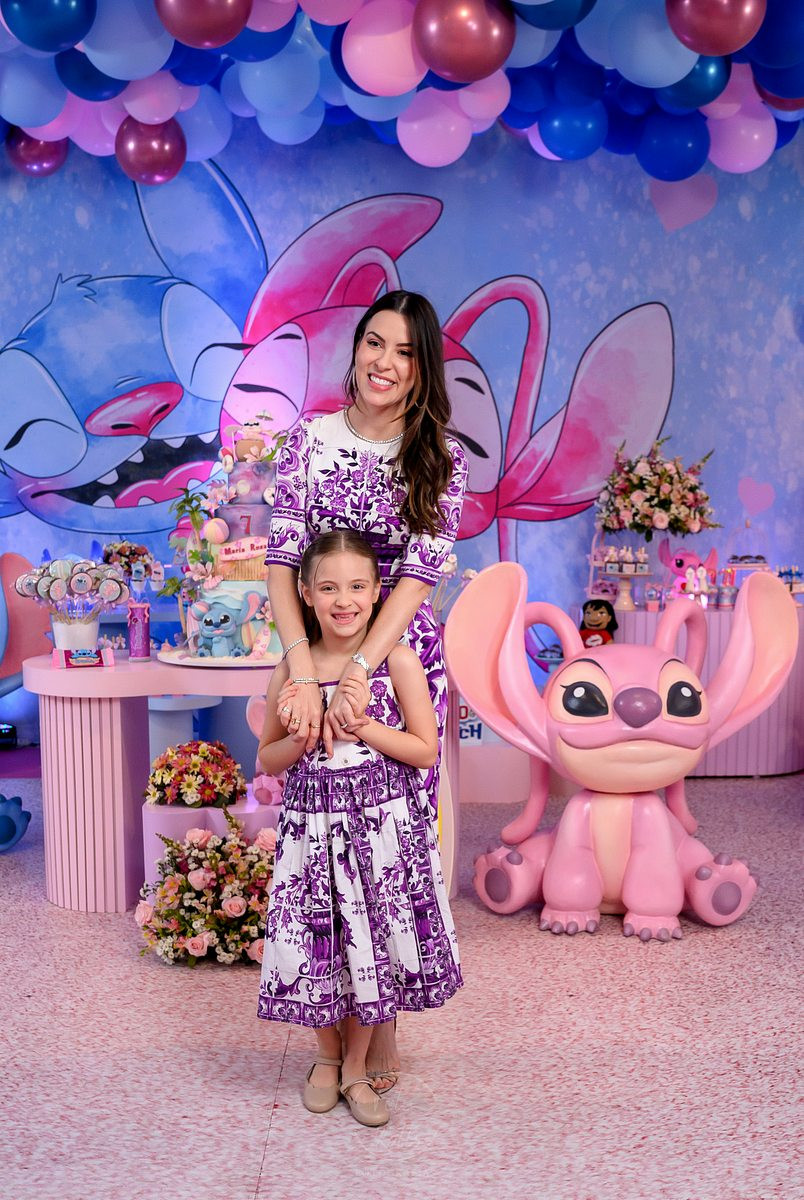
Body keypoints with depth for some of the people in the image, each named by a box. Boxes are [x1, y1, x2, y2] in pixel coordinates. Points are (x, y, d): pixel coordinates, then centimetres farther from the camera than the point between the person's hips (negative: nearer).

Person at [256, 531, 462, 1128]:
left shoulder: (398, 661, -8)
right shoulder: (293, 669, -1)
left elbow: (426, 749, -7)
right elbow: (268, 760, 7)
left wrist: (361, 723, -17)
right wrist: (302, 736, -14)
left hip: (384, 825, -1)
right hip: (312, 824, 2)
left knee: (372, 942, 7)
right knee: (318, 944, 8)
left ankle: (356, 1068, 31)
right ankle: (328, 1056, 36)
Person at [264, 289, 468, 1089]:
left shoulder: (440, 458, -2)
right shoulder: (309, 441, -1)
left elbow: (419, 573, -12)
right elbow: (282, 563, -9)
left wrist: (358, 672, -23)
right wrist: (305, 675, -22)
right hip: (317, 654, 1)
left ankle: (382, 1018, 24)